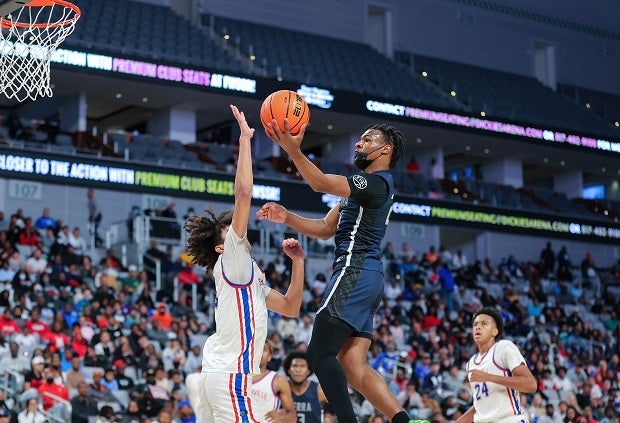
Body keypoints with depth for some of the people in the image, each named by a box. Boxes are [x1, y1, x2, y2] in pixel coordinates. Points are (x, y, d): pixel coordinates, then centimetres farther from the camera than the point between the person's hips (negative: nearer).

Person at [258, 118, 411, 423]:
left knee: (319, 353, -12)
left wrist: (294, 151, -32)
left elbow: (323, 183, -21)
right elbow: (325, 229, 23)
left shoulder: (377, 181, -7)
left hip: (356, 272, -10)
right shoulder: (364, 186, 25)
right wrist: (286, 217, 9)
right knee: (353, 366, 5)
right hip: (365, 275, 10)